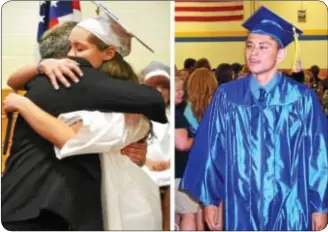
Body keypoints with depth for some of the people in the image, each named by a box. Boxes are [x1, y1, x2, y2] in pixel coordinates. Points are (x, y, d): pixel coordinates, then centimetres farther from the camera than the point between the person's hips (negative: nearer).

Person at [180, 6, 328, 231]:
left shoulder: (303, 98, -4)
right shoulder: (226, 96, 0)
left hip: (290, 210, -1)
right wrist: (210, 200, 4)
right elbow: (211, 151, 4)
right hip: (241, 208, 1)